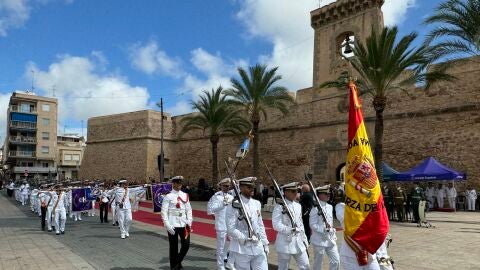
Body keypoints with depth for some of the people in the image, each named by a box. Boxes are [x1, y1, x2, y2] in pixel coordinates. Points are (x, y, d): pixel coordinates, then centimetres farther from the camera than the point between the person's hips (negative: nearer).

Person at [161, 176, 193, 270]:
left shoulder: (185, 195, 7)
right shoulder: (168, 196, -6)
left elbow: (189, 209, 11)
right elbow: (164, 212, -8)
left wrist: (189, 222, 0)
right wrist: (168, 225, -13)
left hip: (184, 224, 4)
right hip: (173, 225, -4)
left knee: (186, 245, 2)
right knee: (173, 247, 7)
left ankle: (178, 262, 26)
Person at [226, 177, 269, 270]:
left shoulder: (257, 204, 9)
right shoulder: (234, 206, -10)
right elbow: (231, 229, -14)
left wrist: (265, 243, 12)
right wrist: (246, 239, -19)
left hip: (258, 248, 6)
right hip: (242, 249, -5)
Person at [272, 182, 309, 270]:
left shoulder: (298, 206, 11)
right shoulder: (279, 206, -11)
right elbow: (276, 225, -18)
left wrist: (304, 239, 15)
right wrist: (289, 230, -29)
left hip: (299, 242, 6)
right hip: (285, 243, -6)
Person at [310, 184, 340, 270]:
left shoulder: (330, 207, 8)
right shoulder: (315, 209, -14)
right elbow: (313, 225, -17)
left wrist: (333, 235, 14)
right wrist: (324, 229, -27)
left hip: (330, 239, 7)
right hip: (320, 240, -7)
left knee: (336, 260, 9)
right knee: (318, 263, 7)